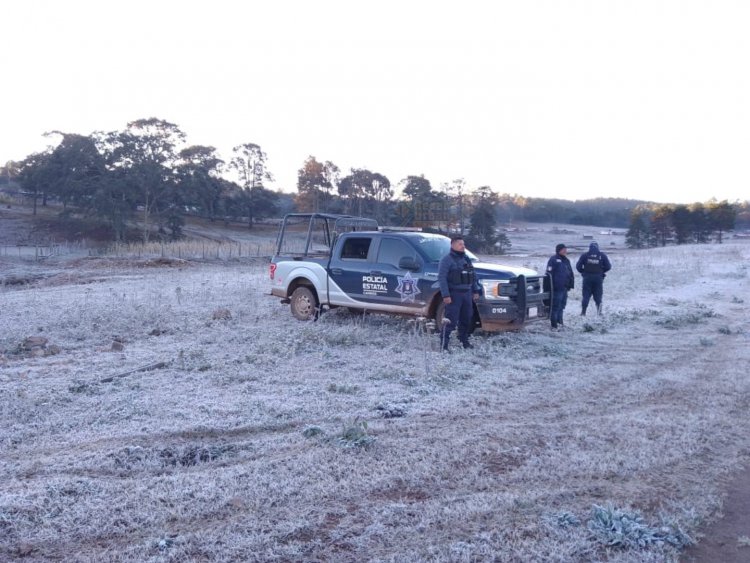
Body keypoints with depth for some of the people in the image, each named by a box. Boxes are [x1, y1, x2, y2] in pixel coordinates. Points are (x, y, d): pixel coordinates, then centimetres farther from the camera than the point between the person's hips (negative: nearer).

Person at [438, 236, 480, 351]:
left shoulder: (466, 259, 17)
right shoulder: (447, 259, -7)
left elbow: (473, 276, 23)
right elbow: (441, 278, -13)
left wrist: (475, 291, 17)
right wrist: (445, 295, -20)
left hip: (467, 294, 7)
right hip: (454, 295, -7)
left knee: (466, 319, 13)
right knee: (451, 321, -10)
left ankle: (464, 341, 28)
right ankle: (443, 345, -6)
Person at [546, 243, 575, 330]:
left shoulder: (566, 261, 18)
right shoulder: (553, 260, -8)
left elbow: (570, 273, 23)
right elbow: (549, 273, -14)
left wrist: (571, 284, 16)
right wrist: (551, 286, -18)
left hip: (565, 288, 9)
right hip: (557, 288, -8)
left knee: (561, 306, 16)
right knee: (555, 307, -6)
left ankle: (559, 321, 27)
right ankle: (554, 325, -3)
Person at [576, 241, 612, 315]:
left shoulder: (584, 255, -1)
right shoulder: (602, 255, 1)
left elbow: (578, 266, -5)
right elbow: (608, 266, 0)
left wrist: (583, 271, 11)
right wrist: (602, 271, 16)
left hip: (587, 278, 0)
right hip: (598, 278, 0)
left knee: (586, 295, 6)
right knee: (598, 295, 10)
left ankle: (583, 311, 1)